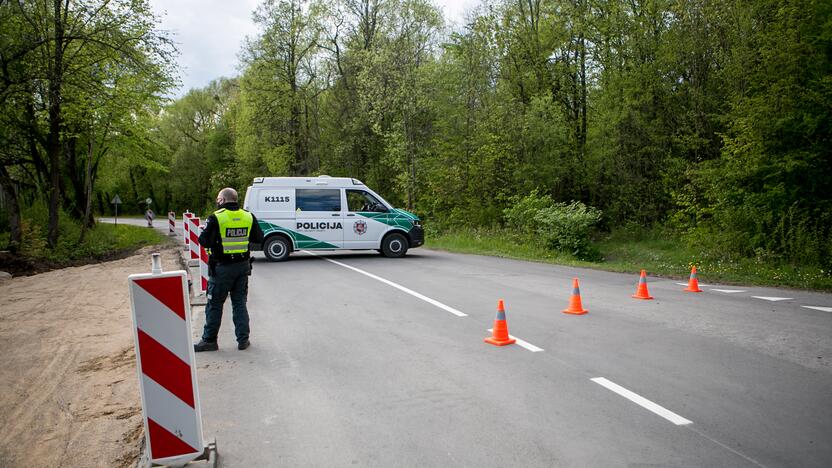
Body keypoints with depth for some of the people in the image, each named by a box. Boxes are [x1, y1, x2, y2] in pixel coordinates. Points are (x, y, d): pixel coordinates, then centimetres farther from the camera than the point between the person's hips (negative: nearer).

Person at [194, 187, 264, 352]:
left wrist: (204, 230, 8)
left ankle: (209, 340, 15)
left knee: (214, 304, 7)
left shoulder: (216, 218, -12)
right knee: (240, 303, 13)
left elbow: (204, 241, -12)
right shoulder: (248, 217, 2)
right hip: (243, 266, 4)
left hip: (222, 267, -4)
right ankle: (243, 339, 13)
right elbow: (259, 238, 9)